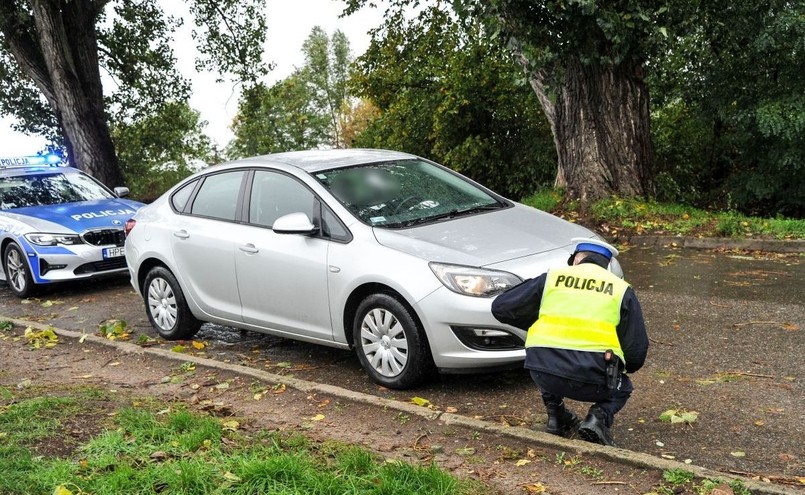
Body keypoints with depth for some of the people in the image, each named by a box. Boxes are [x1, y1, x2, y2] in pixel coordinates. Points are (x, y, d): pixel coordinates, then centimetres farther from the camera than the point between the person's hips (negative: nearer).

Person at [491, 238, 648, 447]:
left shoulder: (552, 277, 10)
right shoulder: (621, 290, 11)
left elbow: (501, 308, 13)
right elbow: (637, 351, 9)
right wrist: (619, 367, 32)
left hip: (544, 375, 1)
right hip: (591, 381, -1)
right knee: (622, 388, 31)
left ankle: (556, 418, 26)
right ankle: (599, 417, 2)